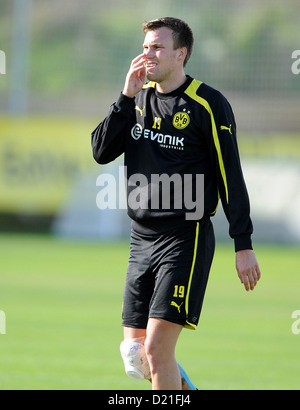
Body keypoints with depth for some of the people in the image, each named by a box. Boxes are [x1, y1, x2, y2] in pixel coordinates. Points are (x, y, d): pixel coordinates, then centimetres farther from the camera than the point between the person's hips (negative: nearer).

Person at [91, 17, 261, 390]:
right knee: (134, 352, 5)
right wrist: (127, 97, -6)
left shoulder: (208, 105, -7)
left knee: (157, 349, -14)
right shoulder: (138, 98, 11)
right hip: (141, 238, 7)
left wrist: (243, 245, -9)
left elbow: (231, 178, -6)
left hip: (186, 237, -6)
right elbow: (101, 152, 2)